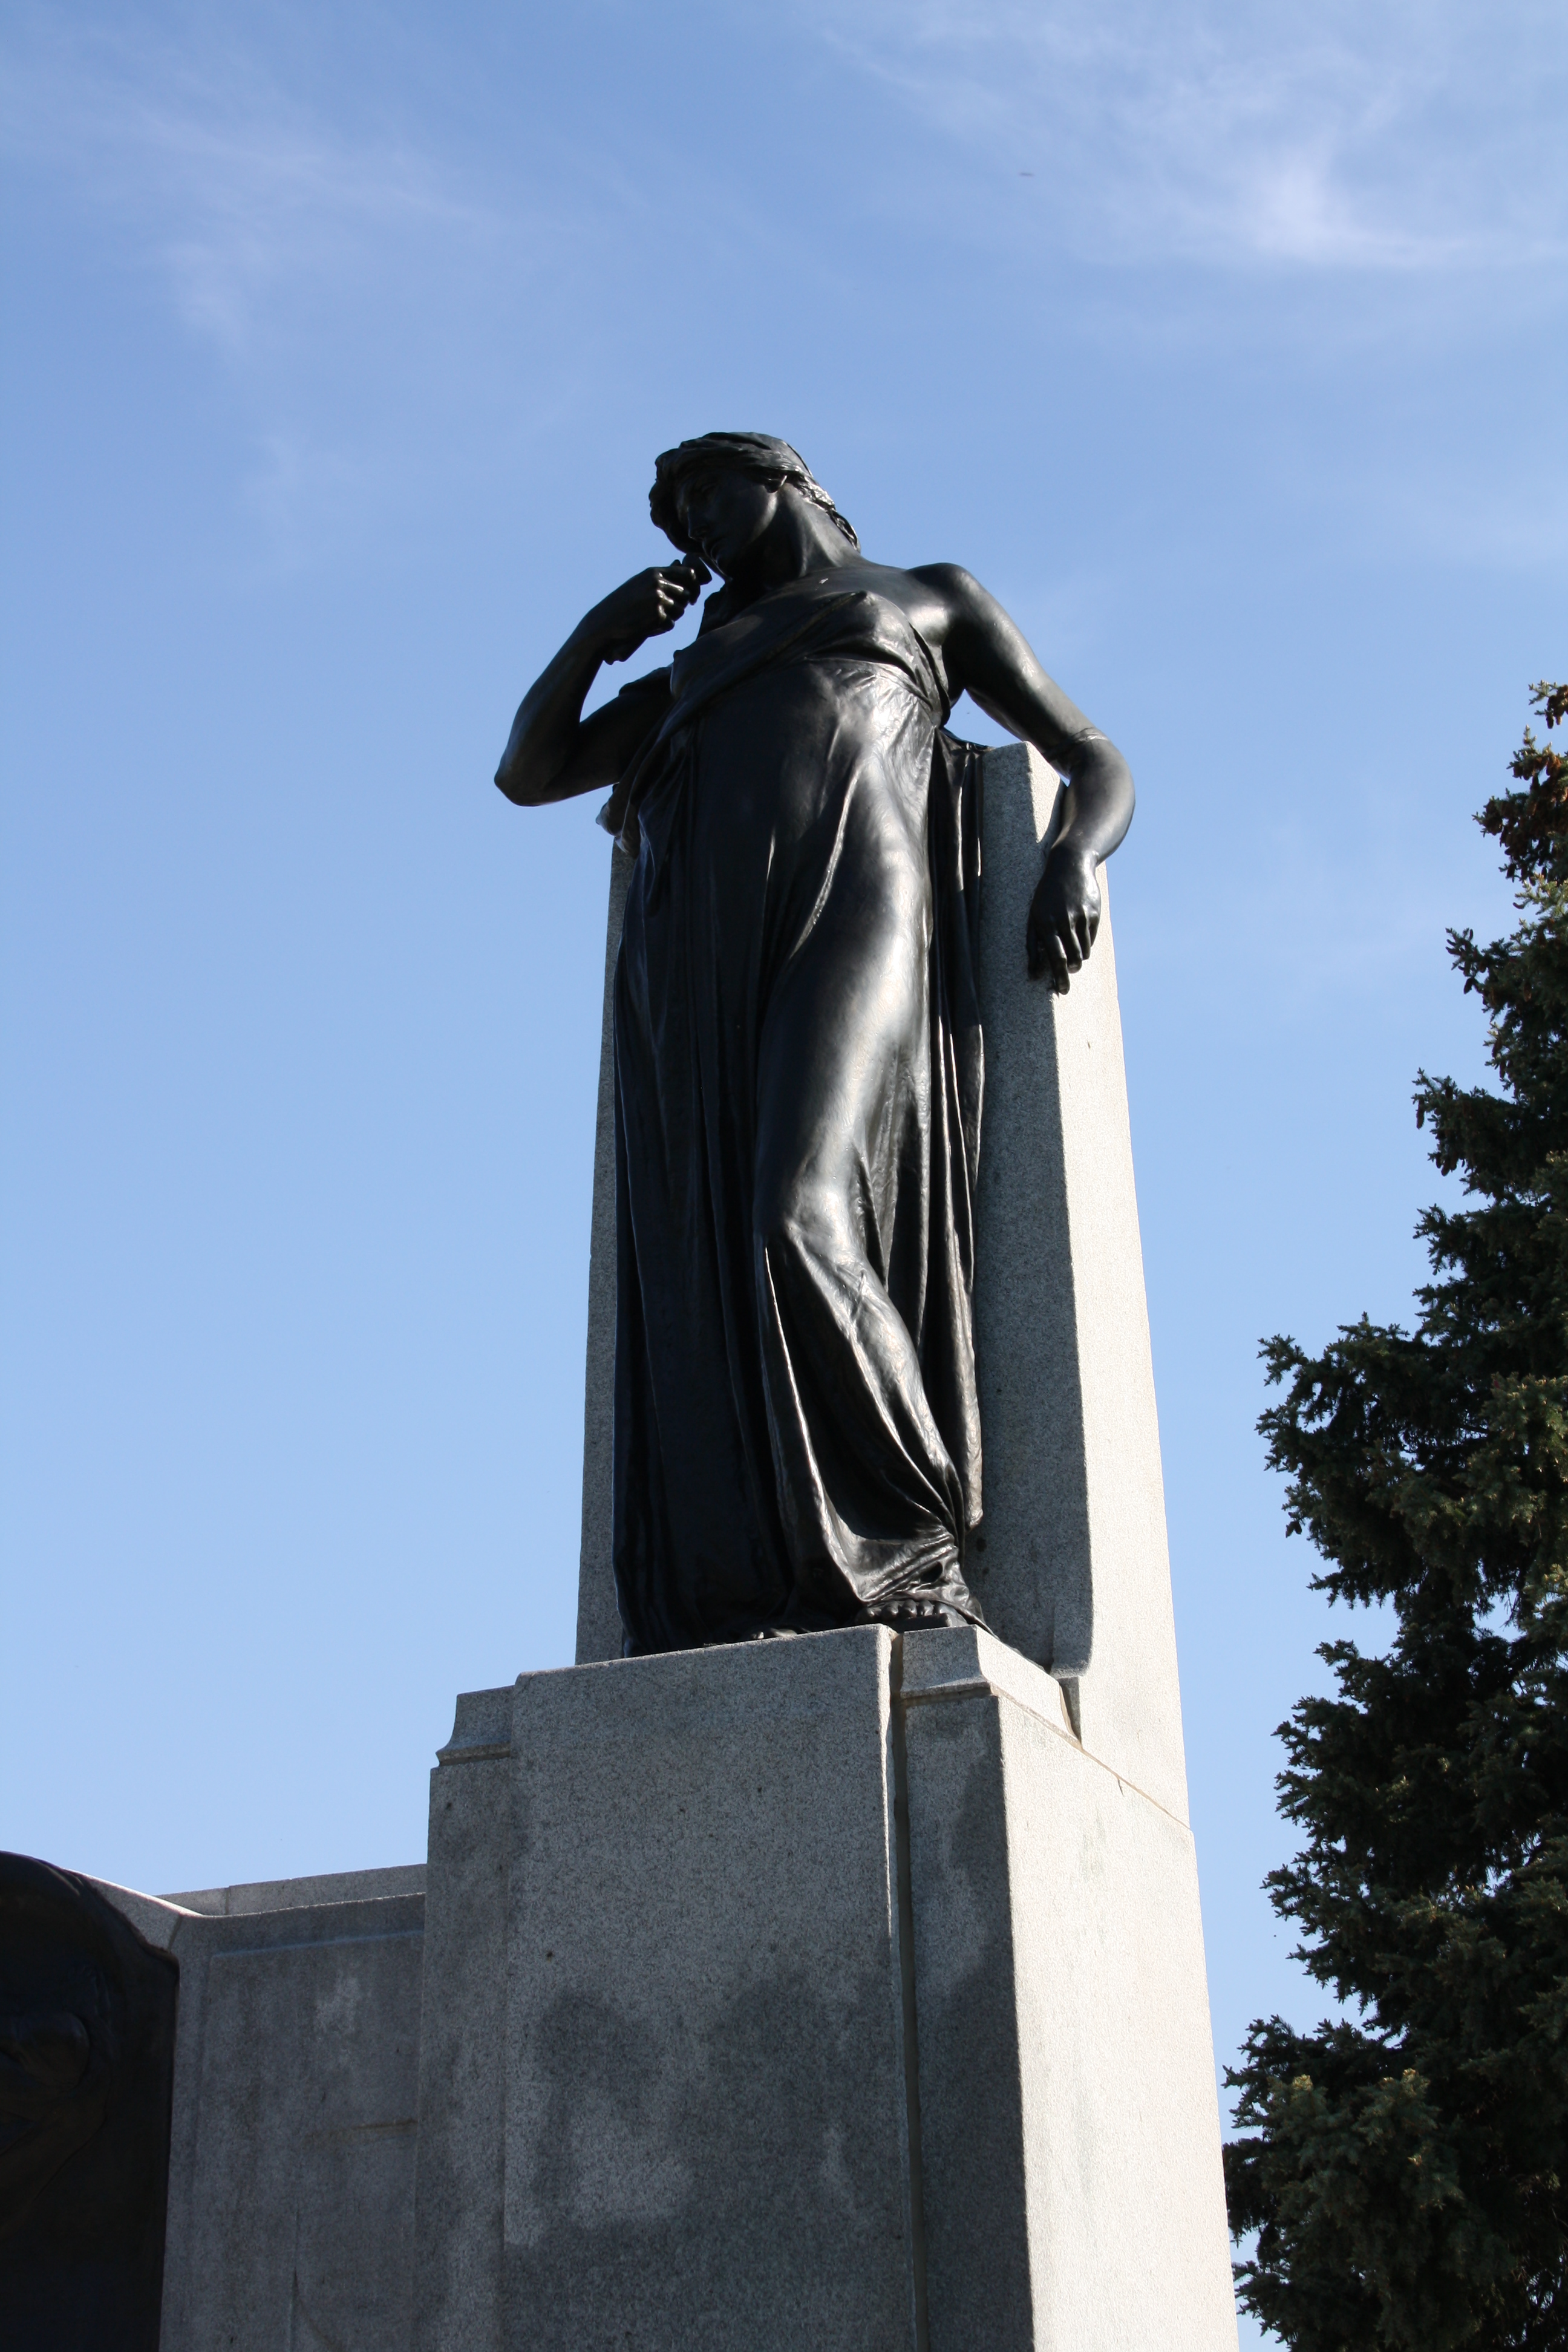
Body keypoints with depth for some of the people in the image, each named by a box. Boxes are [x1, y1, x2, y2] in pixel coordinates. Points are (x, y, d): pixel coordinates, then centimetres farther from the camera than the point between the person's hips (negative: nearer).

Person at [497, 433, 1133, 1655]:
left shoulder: (934, 596, 28)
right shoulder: (699, 671, 39)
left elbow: (1100, 763, 20)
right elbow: (527, 775, 34)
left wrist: (1076, 861, -3)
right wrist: (594, 636, 19)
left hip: (849, 911, -4)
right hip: (698, 960, 4)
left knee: (802, 1228, -29)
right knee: (705, 1289, -16)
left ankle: (914, 1554, -23)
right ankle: (739, 1615, -28)